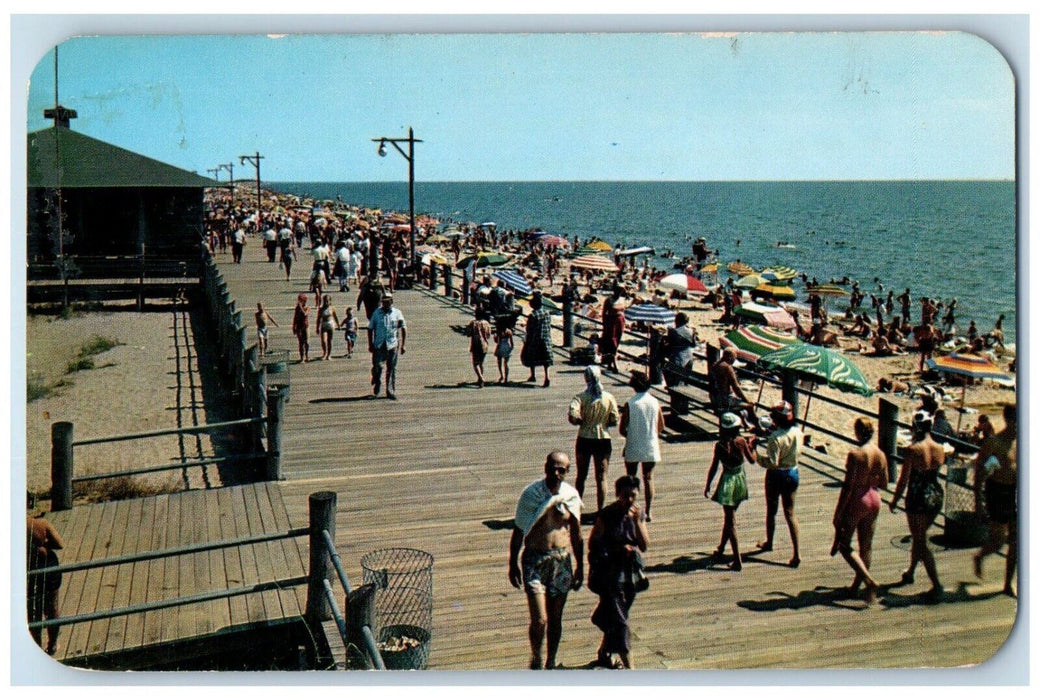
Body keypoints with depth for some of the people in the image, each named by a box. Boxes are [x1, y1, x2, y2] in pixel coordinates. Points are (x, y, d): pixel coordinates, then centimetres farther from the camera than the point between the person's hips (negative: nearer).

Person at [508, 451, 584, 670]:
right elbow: (518, 531, -2)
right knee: (539, 620, -8)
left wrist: (580, 567, 12)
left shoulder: (571, 495, 0)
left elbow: (576, 533, 10)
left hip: (562, 560, 3)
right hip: (535, 560, -3)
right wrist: (513, 564, -1)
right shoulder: (531, 494, -9)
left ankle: (551, 664, 29)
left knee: (555, 619, 11)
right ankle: (536, 659, 19)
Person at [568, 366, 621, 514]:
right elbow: (614, 421, -4)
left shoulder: (581, 397, -10)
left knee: (581, 476, 16)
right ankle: (600, 510, 8)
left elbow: (572, 416, -24)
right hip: (603, 440, 0)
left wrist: (582, 422, -4)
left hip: (584, 440, 0)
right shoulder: (609, 397, -5)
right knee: (601, 477, 7)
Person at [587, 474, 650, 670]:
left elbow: (644, 546, -3)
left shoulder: (638, 514, 2)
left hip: (630, 572, 6)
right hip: (609, 572, -5)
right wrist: (617, 549, -18)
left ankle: (603, 654, 37)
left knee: (614, 617, 18)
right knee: (618, 619, -6)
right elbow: (593, 544, -9)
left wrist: (637, 521, -14)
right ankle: (628, 665, -4)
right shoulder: (606, 515, -13)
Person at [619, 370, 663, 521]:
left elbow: (622, 429, -10)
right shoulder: (655, 402, -5)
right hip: (651, 447, 2)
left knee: (631, 479, 12)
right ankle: (648, 512, 8)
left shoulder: (629, 404, -14)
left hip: (633, 447, -2)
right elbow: (661, 426, 4)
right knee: (648, 478, 11)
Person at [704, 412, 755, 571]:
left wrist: (707, 486, 2)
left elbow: (713, 468, -10)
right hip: (741, 480, 5)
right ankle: (721, 549, 38)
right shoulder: (741, 442, -6)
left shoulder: (720, 445, -15)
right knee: (728, 517, 22)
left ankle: (737, 560, -5)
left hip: (728, 482, -5)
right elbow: (752, 460, 6)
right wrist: (752, 447, 24)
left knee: (730, 521, -1)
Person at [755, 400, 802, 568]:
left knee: (771, 511, 17)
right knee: (790, 513, 9)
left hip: (776, 476, -5)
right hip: (793, 474, 5)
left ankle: (769, 543, 38)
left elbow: (772, 462, -25)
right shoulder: (797, 432, -5)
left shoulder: (775, 438, -24)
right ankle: (796, 553, 1)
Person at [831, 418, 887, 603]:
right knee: (866, 547, 15)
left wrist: (838, 512, -14)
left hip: (856, 501, -7)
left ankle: (870, 581, -13)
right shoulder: (881, 454, 0)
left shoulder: (855, 454, -19)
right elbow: (884, 483, 8)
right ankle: (856, 586, 27)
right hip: (874, 500, 7)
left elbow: (848, 486, -19)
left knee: (843, 545, 3)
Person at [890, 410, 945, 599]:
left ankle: (937, 586, -5)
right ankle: (910, 572, 40)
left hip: (918, 498, -6)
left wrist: (894, 500, 1)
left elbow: (904, 479, -12)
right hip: (936, 496, 6)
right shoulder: (939, 449, -1)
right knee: (919, 535, 25)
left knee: (921, 542, 2)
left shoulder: (912, 450, -16)